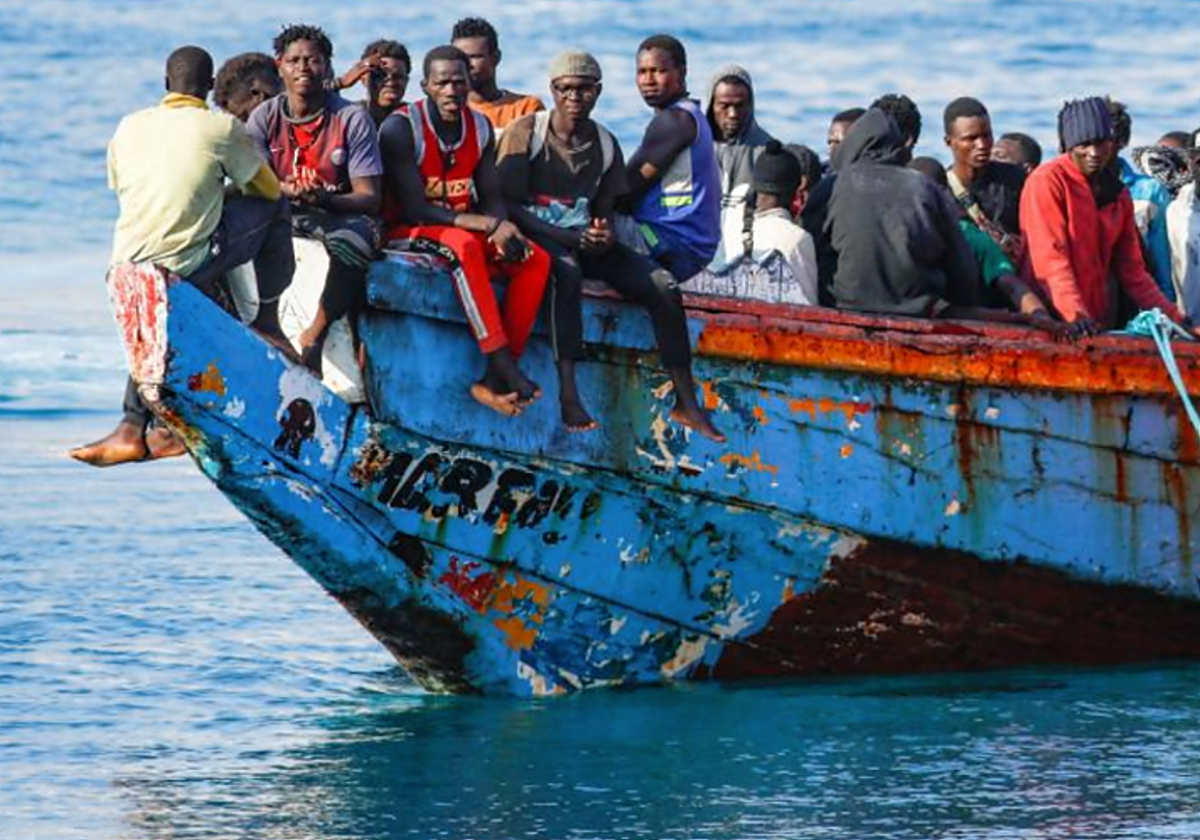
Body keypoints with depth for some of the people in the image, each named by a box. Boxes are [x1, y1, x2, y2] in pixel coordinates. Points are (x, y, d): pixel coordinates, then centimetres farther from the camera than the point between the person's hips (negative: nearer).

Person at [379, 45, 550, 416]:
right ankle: (505, 368, -40)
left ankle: (494, 380, -24)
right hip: (409, 233, -6)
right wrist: (489, 225, -25)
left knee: (536, 259, -16)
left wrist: (502, 229, -18)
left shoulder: (480, 128, 7)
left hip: (466, 230, 7)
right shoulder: (401, 128, -14)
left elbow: (492, 198, 8)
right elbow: (414, 208, -20)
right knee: (464, 245, -37)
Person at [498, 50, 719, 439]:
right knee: (566, 271, -40)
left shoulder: (606, 145, 10)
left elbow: (604, 211, 13)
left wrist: (603, 236, -13)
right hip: (538, 237, -5)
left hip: (585, 240, 5)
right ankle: (569, 396, -46)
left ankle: (686, 402, -13)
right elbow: (508, 204, -10)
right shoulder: (526, 133, -5)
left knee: (663, 285, -15)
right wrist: (572, 239, -20)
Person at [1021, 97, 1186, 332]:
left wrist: (1173, 317, 7)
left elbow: (1132, 269, 17)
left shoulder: (1118, 194, 14)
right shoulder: (1047, 181, -6)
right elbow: (1050, 256, -15)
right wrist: (1075, 315, -26)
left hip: (1100, 322, 6)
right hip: (1052, 321, -6)